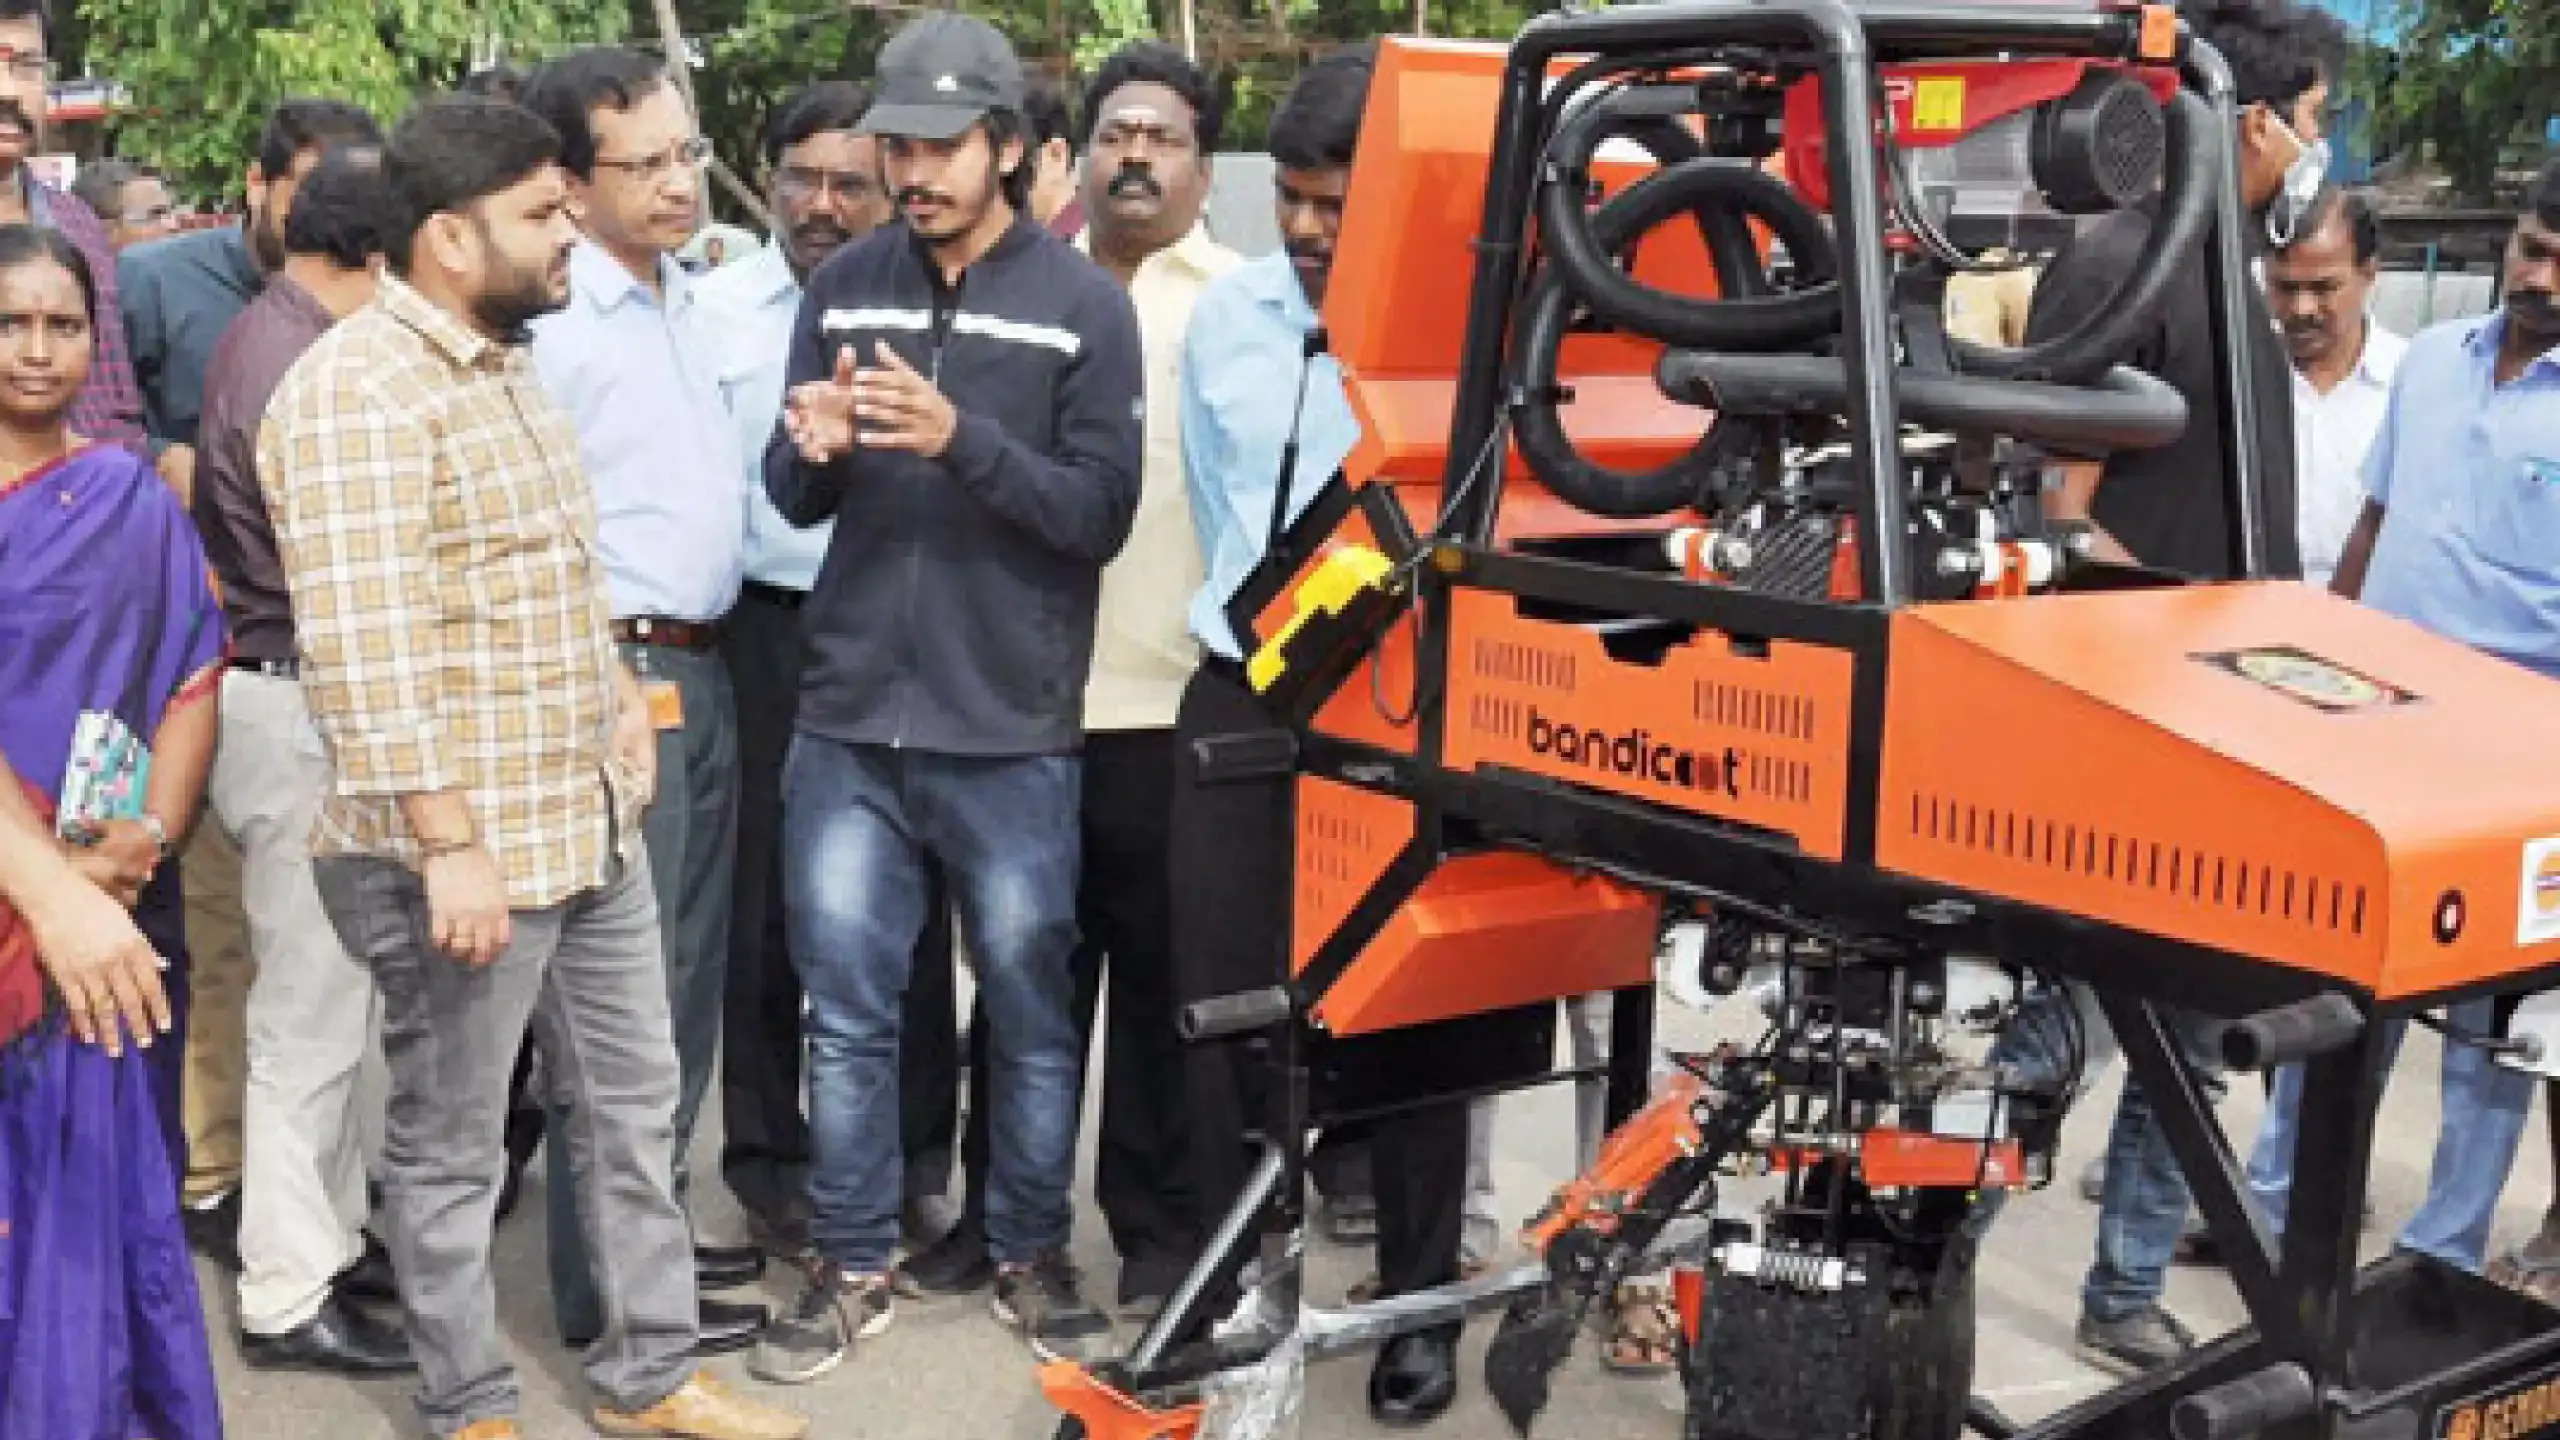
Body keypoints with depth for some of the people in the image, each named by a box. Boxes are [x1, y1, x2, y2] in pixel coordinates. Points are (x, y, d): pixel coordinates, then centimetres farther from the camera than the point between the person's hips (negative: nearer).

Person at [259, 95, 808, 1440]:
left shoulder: (504, 367, 14)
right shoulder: (359, 390, -18)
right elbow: (366, 643, -24)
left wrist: (617, 698, 12)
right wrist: (448, 844, -25)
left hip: (589, 823, 9)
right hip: (462, 850, -9)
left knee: (634, 1100, 16)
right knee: (450, 1143, 8)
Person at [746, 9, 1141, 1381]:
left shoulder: (1083, 303, -3)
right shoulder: (843, 287, 6)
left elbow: (1102, 514, -9)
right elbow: (792, 500, 9)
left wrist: (961, 439, -23)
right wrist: (814, 453, -14)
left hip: (1011, 729, -2)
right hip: (847, 718, 3)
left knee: (1030, 1009, 11)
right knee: (846, 1006, 9)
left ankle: (1031, 1253, 28)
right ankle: (851, 1263, 24)